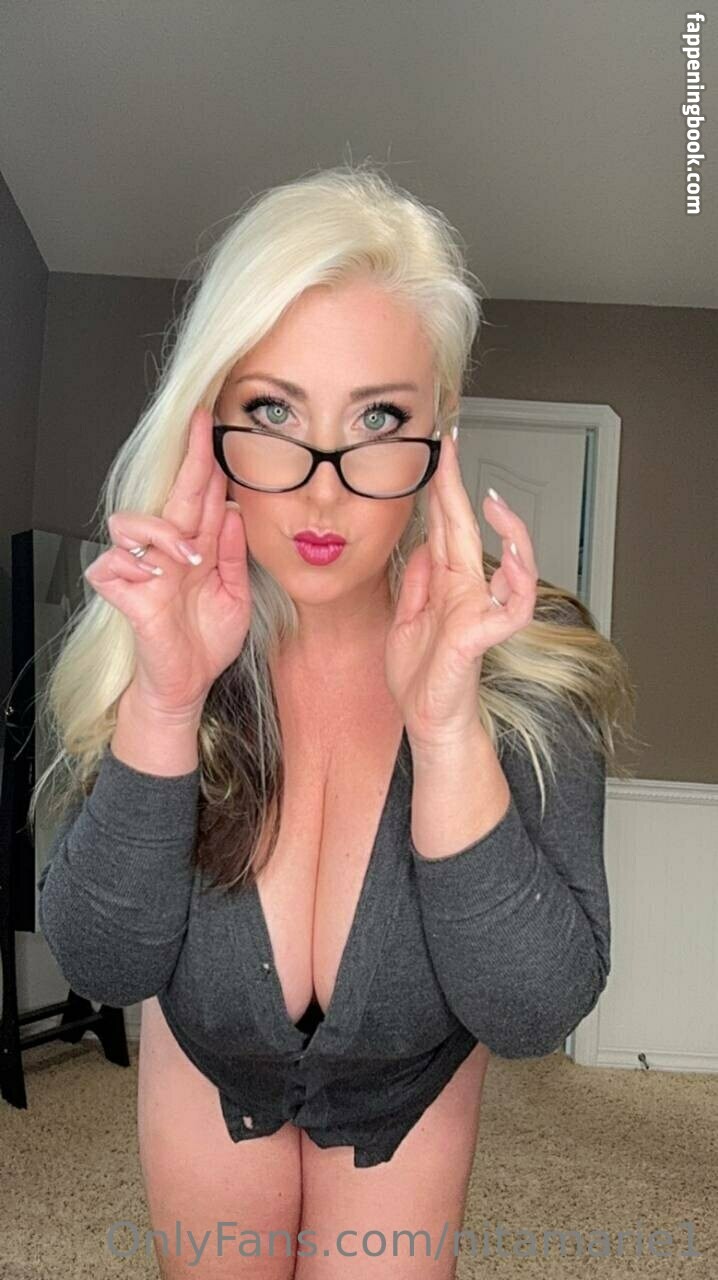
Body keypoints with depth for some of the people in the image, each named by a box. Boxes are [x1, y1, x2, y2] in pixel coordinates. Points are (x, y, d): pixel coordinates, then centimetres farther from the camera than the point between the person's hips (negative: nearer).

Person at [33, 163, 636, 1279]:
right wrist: (165, 702, -40)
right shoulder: (161, 633, -24)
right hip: (205, 1060, 2)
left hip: (416, 1077, -1)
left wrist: (446, 726, -45)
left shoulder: (526, 657, -27)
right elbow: (104, 964, -25)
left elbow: (536, 1012, -30)